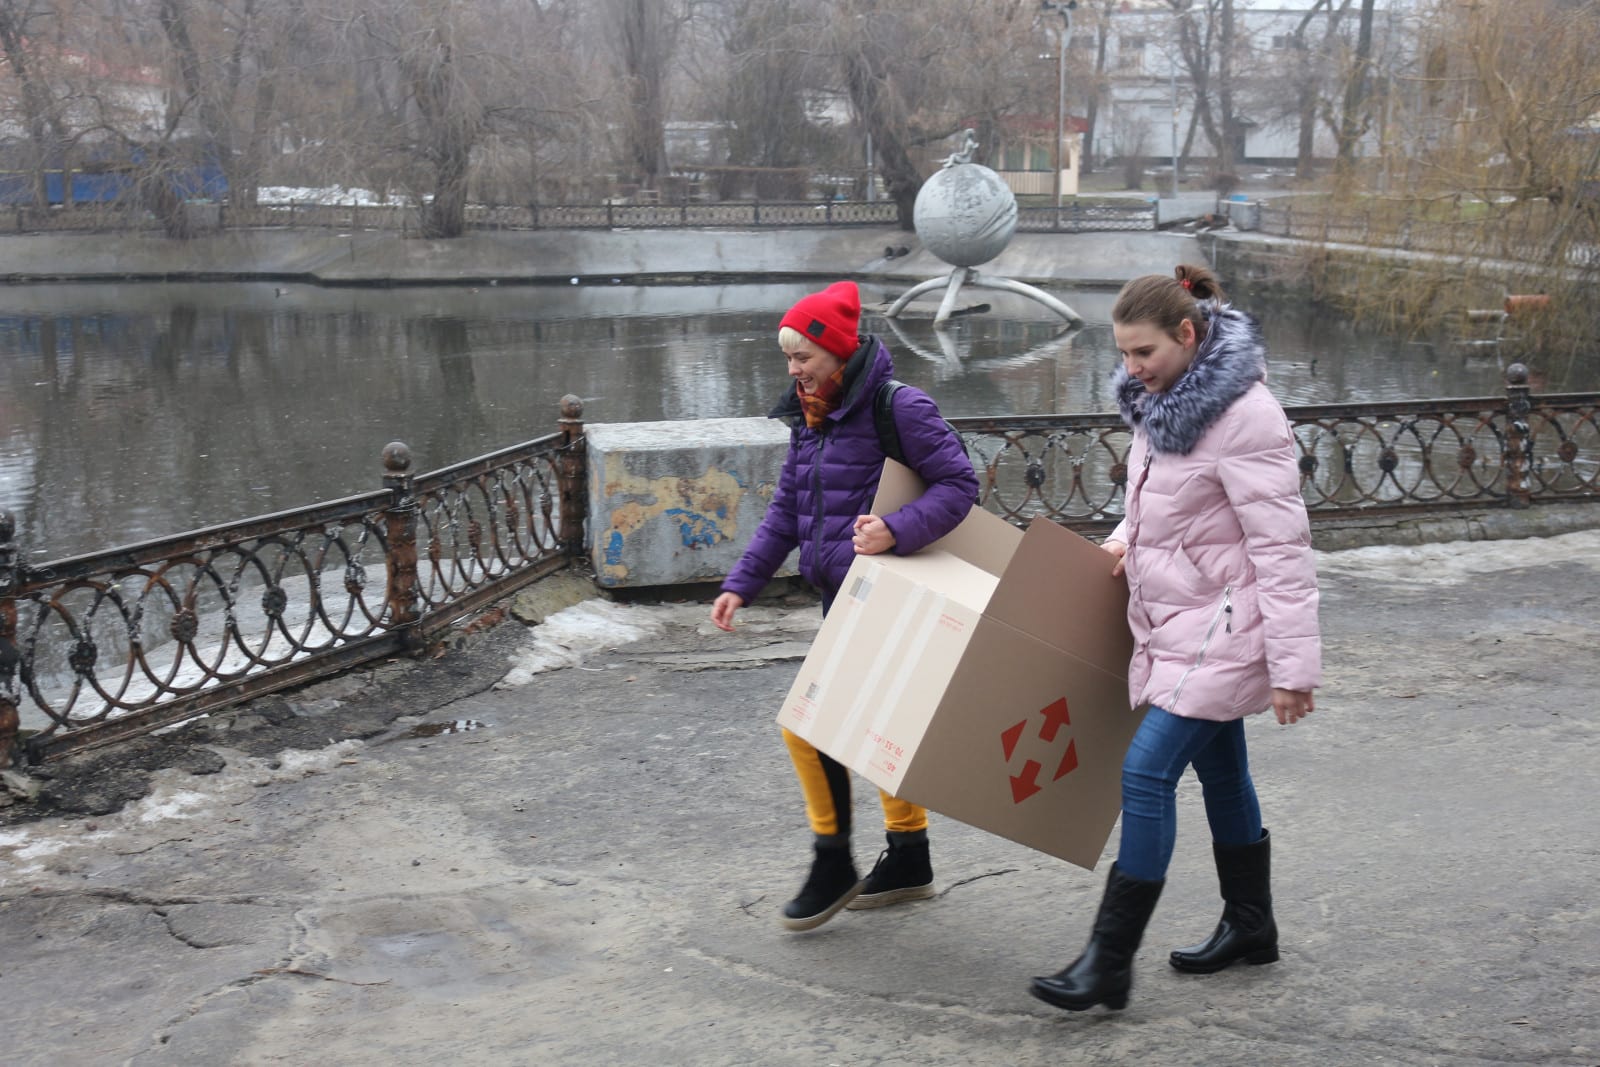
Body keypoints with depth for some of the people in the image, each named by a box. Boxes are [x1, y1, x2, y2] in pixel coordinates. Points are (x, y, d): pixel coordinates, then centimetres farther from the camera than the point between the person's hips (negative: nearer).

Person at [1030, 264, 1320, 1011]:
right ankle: (1250, 926, 35)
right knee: (1219, 769, 19)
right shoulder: (1158, 398, 6)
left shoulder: (1244, 417, -21)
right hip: (1174, 619, 9)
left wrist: (1292, 664, -21)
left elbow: (1281, 547, -21)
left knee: (1146, 772, -12)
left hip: (1220, 626, -9)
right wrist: (1125, 543, 3)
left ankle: (1109, 963, -7)